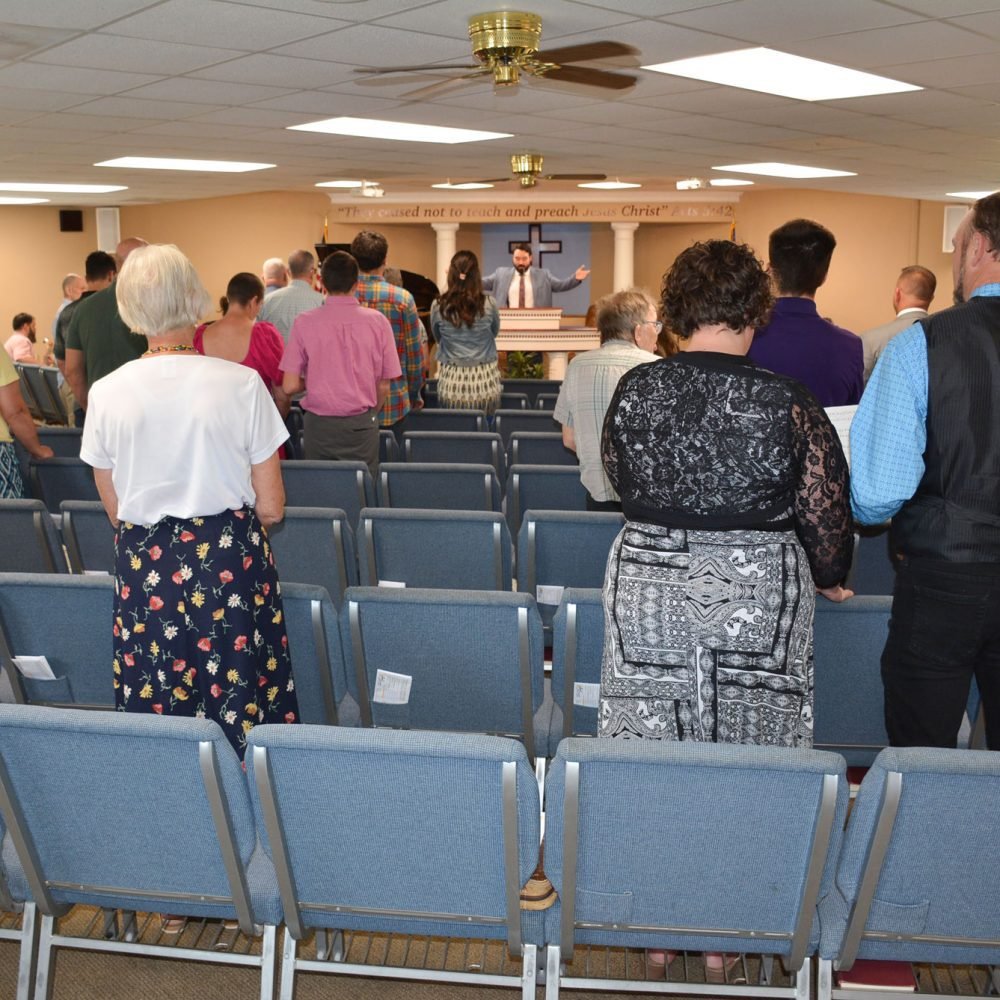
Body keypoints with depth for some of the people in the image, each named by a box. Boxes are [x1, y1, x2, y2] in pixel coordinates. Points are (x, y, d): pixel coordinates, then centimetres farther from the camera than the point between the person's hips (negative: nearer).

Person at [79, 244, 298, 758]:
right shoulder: (241, 384, -10)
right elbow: (271, 508, -5)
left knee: (156, 714, 13)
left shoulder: (106, 394, -3)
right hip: (232, 563, -2)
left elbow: (116, 512, 7)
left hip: (144, 568, 2)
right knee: (241, 715, 9)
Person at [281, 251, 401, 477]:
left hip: (318, 424, 0)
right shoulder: (377, 321, -4)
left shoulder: (305, 322, -5)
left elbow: (290, 386, -6)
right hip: (361, 424, 0)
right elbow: (384, 387, 1)